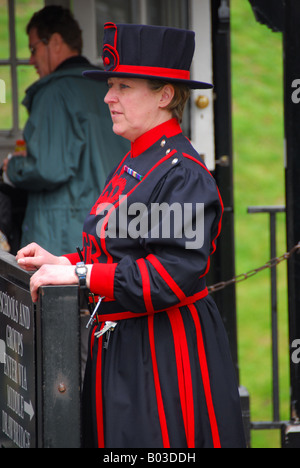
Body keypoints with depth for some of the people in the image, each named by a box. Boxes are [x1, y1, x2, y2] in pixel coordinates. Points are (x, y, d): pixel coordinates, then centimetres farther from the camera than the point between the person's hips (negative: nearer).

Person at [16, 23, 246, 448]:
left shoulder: (182, 174, -17)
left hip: (166, 358, -9)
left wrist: (81, 274, -25)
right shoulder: (132, 167, 14)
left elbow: (174, 274, -26)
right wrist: (63, 263, 7)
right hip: (122, 349, 10)